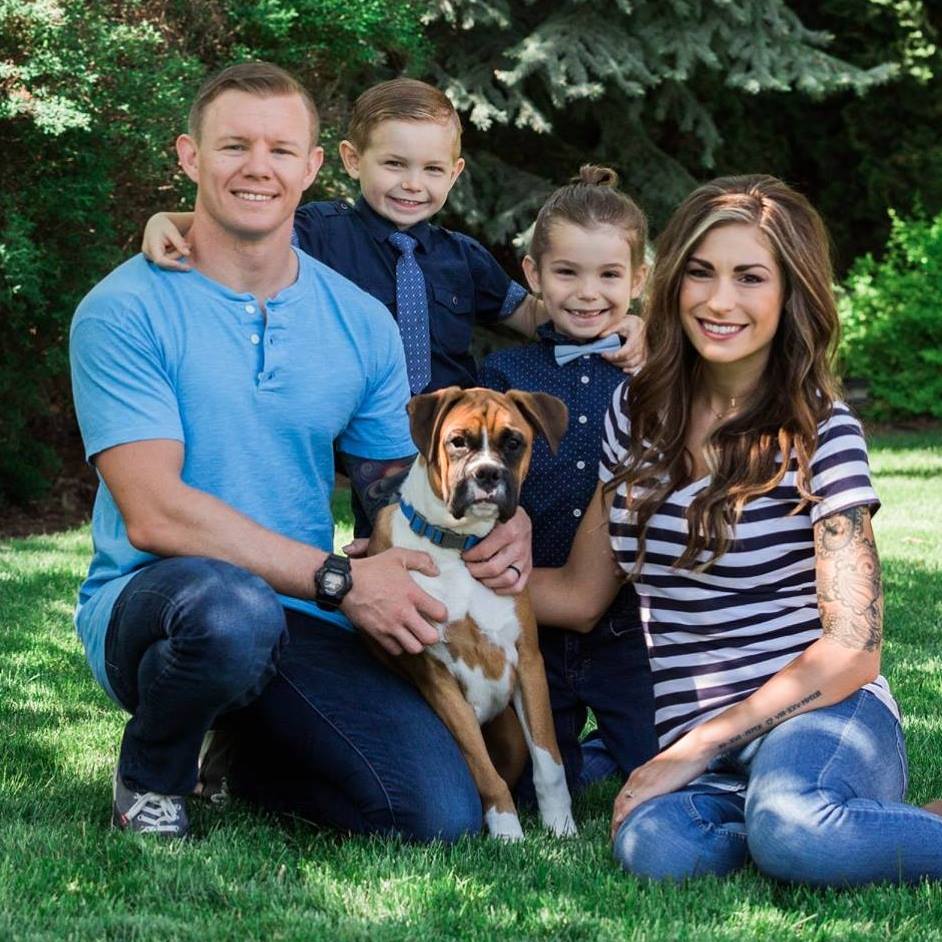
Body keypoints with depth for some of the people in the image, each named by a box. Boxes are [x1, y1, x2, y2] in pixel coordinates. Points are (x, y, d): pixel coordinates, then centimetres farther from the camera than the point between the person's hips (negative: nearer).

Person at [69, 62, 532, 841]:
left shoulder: (360, 323, 8)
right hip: (149, 602, -4)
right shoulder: (124, 312, -8)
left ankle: (252, 763, 16)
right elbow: (155, 515, -16)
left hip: (301, 627, 5)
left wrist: (503, 525, -8)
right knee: (230, 607, -41)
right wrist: (338, 578, -21)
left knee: (443, 813, -17)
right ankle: (151, 775, -5)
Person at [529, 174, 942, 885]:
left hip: (823, 715, -4)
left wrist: (697, 748, -13)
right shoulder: (638, 414, 12)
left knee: (789, 830, -40)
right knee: (655, 848, -34)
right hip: (692, 737, 4)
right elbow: (582, 592, 19)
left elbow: (851, 649, -8)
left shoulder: (821, 433, -2)